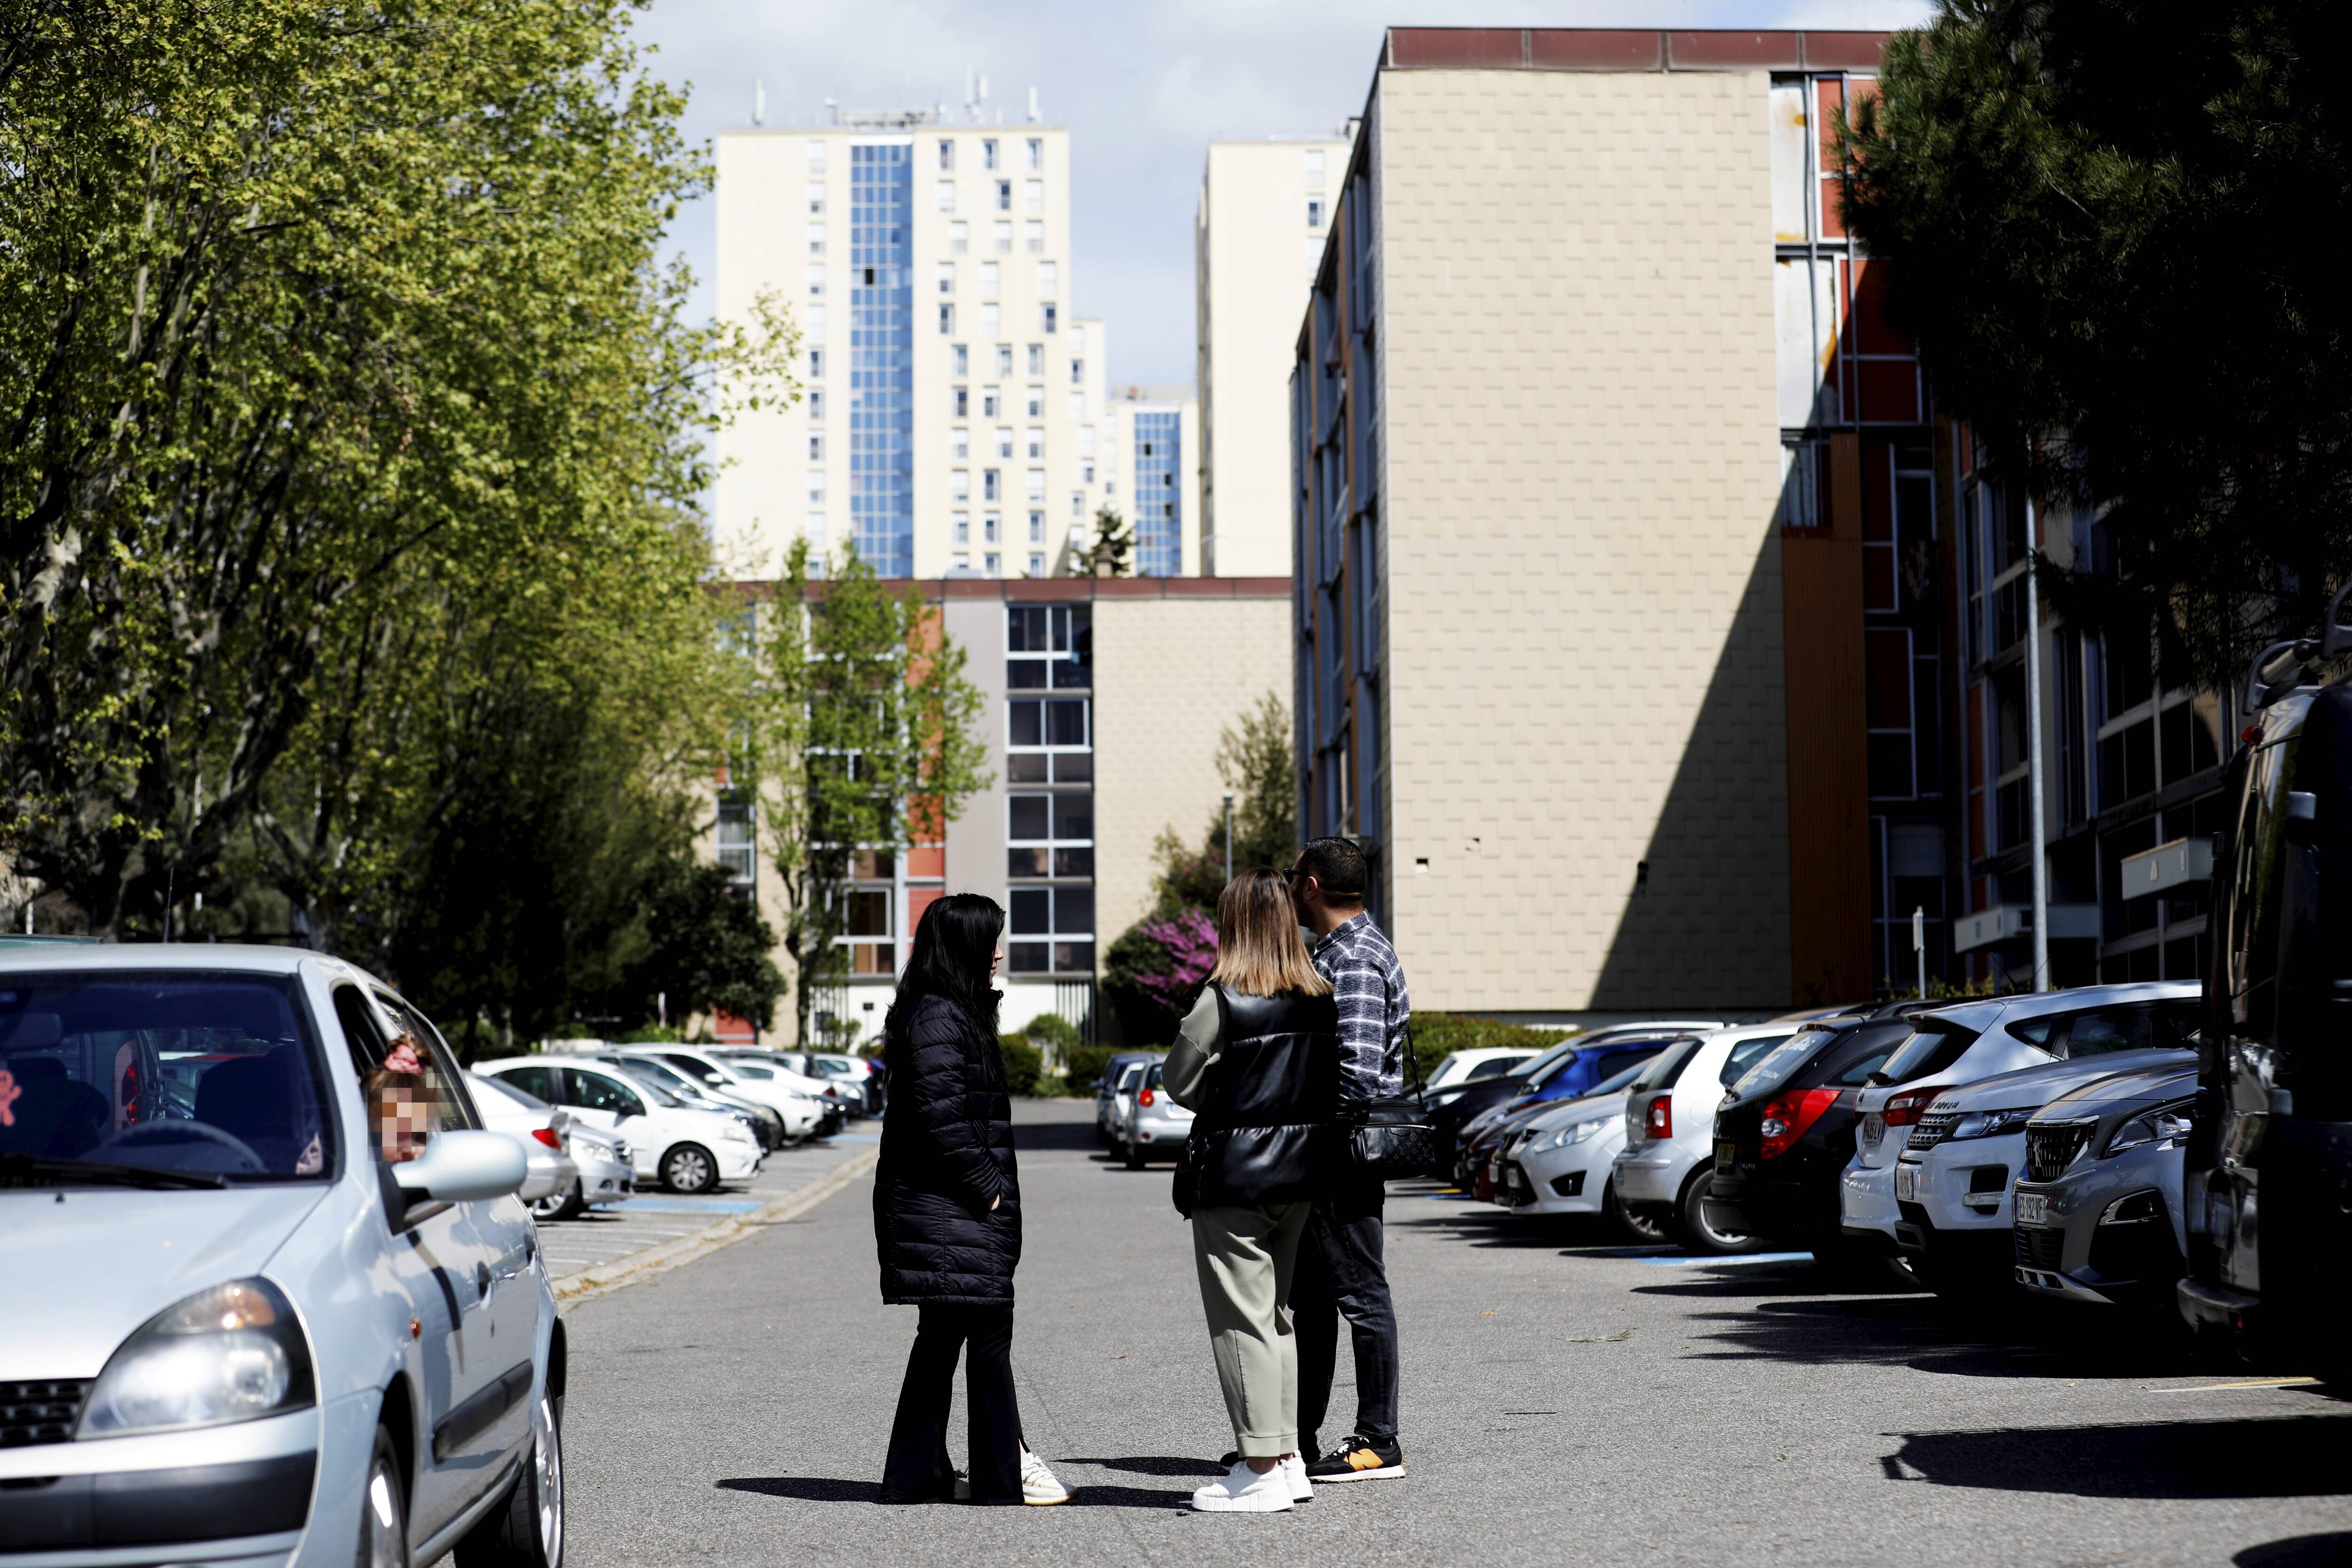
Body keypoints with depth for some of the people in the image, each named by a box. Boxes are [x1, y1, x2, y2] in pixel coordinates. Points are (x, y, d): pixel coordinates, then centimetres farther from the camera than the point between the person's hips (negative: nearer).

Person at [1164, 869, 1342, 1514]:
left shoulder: (1223, 1001, -15)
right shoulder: (1320, 1000, 3)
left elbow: (1178, 1080, -7)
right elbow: (1328, 1083, 11)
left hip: (1233, 1172, -7)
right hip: (1300, 1171, 7)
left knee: (1241, 1319, -1)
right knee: (1280, 1314, 17)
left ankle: (1261, 1472, -2)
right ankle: (1286, 1458, 21)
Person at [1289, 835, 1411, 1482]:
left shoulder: (1354, 959, -16)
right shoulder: (1336, 950, 17)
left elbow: (1357, 1067, -24)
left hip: (1344, 1154, -11)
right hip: (1323, 1158, 11)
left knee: (1361, 1295, -5)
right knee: (1309, 1296, 15)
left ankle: (1378, 1442, 1)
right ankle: (1298, 1438, 22)